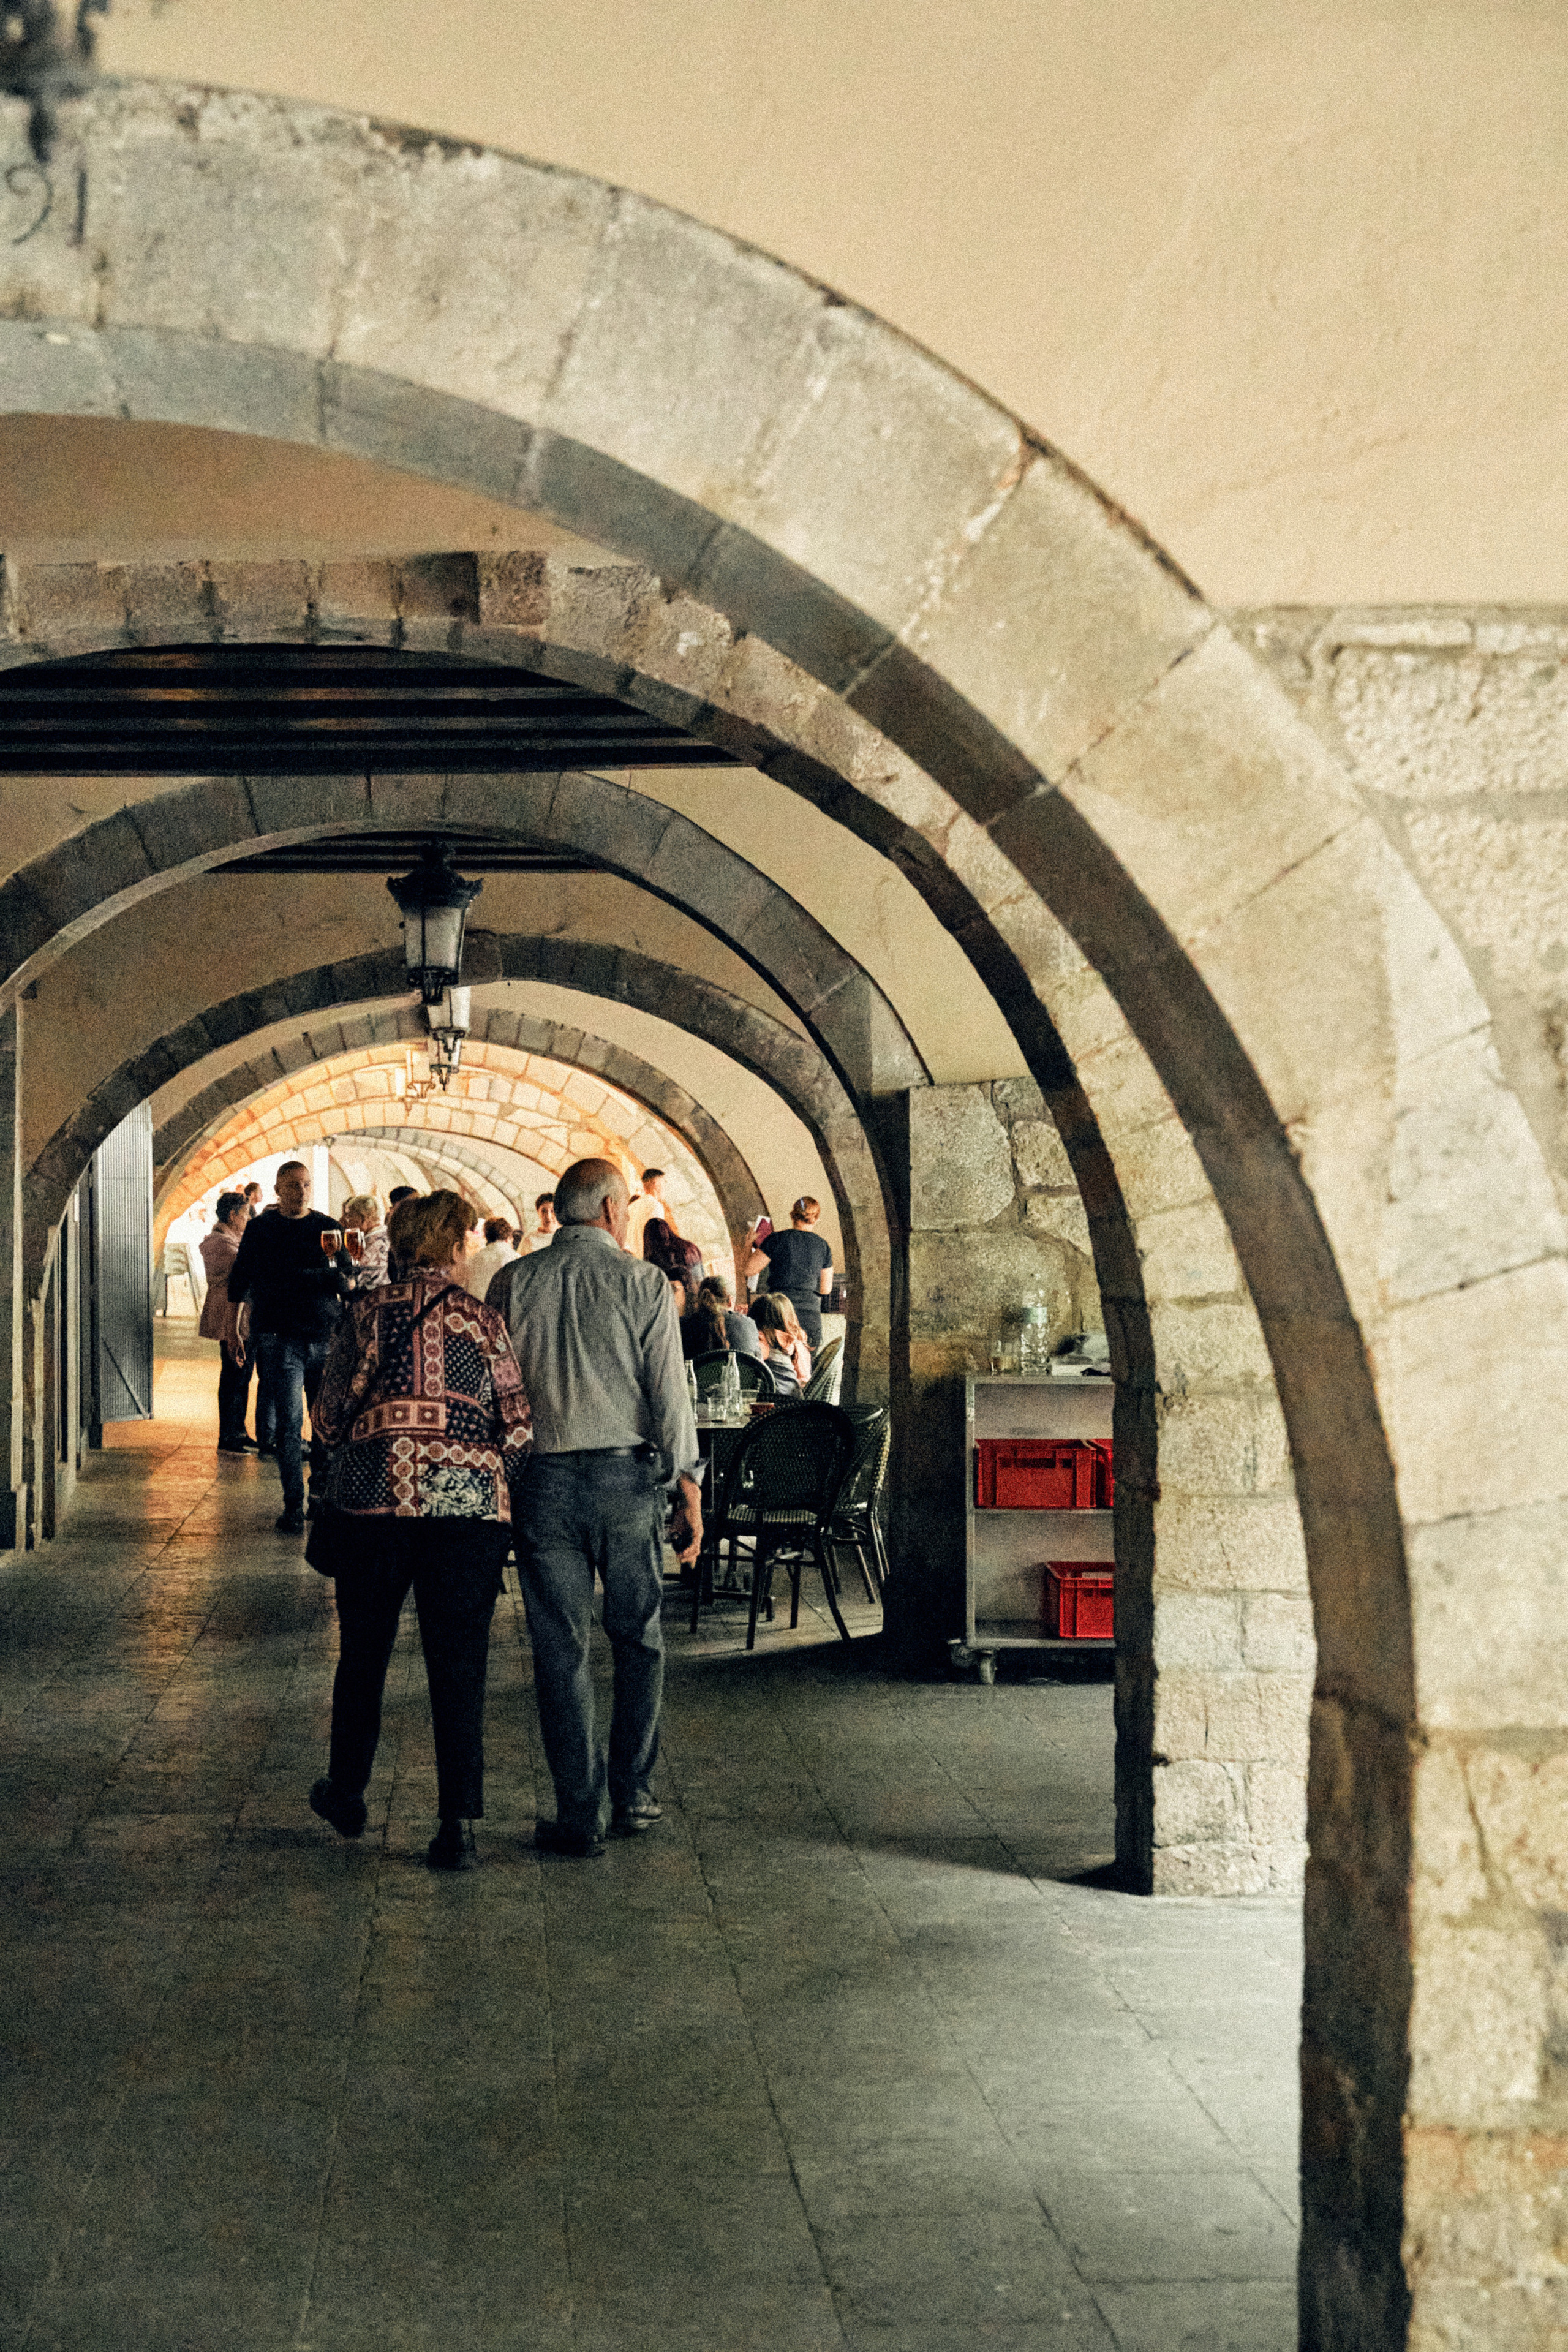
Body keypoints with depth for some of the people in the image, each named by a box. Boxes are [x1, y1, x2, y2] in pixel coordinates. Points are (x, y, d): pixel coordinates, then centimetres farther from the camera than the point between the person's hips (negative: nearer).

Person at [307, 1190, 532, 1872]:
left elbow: (328, 1417, 4)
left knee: (363, 1652, 18)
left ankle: (346, 1794, 33)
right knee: (458, 1664, 3)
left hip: (374, 1497, 1)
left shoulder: (365, 1312, 3)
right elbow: (520, 1426, 0)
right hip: (470, 1503, -1)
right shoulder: (484, 1321, 1)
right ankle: (457, 1826, 0)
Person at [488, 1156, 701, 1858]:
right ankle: (632, 1797, 19)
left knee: (561, 1648, 5)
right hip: (625, 1473, -1)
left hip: (541, 1478, 1)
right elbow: (670, 1393, -5)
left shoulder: (513, 1282, 2)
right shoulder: (645, 1283, -3)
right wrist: (689, 1493, 0)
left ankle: (580, 1816, 8)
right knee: (638, 1639, 15)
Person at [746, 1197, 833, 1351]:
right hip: (811, 1315, 3)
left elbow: (749, 1269, -2)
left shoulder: (778, 1240, -3)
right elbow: (825, 1289, 12)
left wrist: (755, 1249, 15)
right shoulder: (822, 1246, 8)